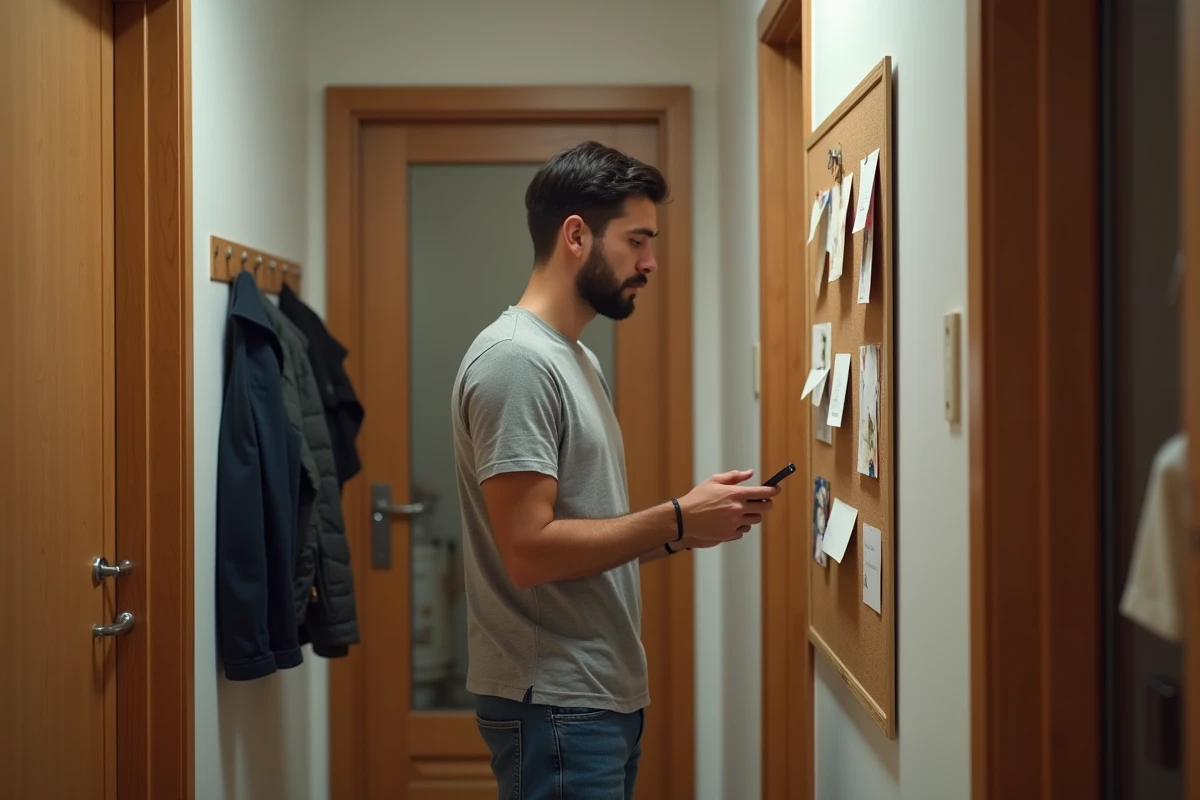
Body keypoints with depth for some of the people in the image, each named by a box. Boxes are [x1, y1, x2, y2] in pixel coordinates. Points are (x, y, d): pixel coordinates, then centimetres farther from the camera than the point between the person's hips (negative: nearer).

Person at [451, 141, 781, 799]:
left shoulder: (576, 358, 13)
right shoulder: (515, 358, -17)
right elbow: (530, 550, -24)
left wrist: (686, 526, 0)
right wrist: (676, 519, -16)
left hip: (601, 693, 9)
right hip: (553, 704, -9)